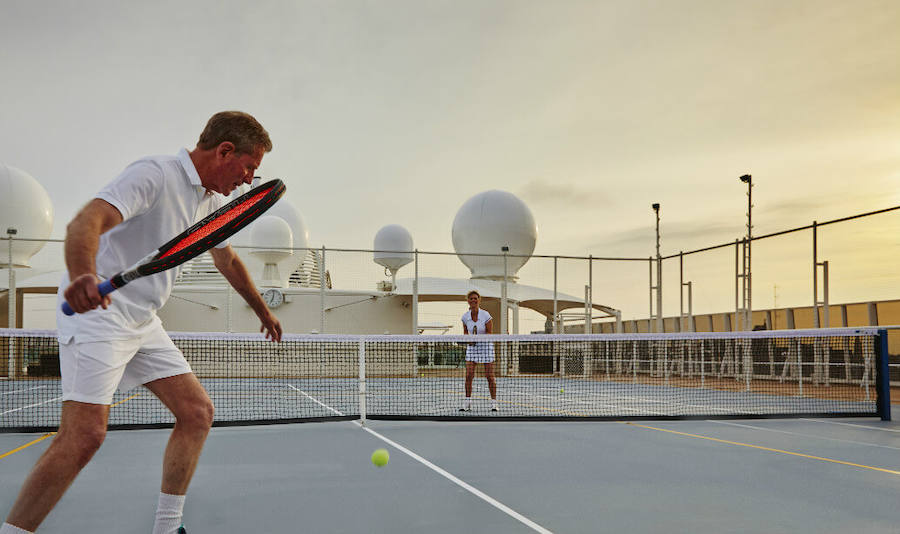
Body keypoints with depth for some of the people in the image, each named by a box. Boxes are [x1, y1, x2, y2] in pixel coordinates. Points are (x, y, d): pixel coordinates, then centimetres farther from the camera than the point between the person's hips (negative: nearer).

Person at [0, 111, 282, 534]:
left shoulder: (213, 202, 12)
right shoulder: (154, 174, -16)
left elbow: (227, 260, 29)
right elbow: (86, 221, -31)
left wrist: (262, 311, 37)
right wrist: (83, 276, -52)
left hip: (143, 323, 9)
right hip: (96, 311, -9)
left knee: (197, 412, 3)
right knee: (84, 436, -18)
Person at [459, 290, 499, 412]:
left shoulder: (485, 315, -15)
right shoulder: (465, 317, -4)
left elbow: (490, 333, -10)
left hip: (485, 345, -3)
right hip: (472, 347, 3)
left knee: (490, 376, -3)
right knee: (468, 375, -5)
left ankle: (494, 403, 7)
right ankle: (467, 402, 4)